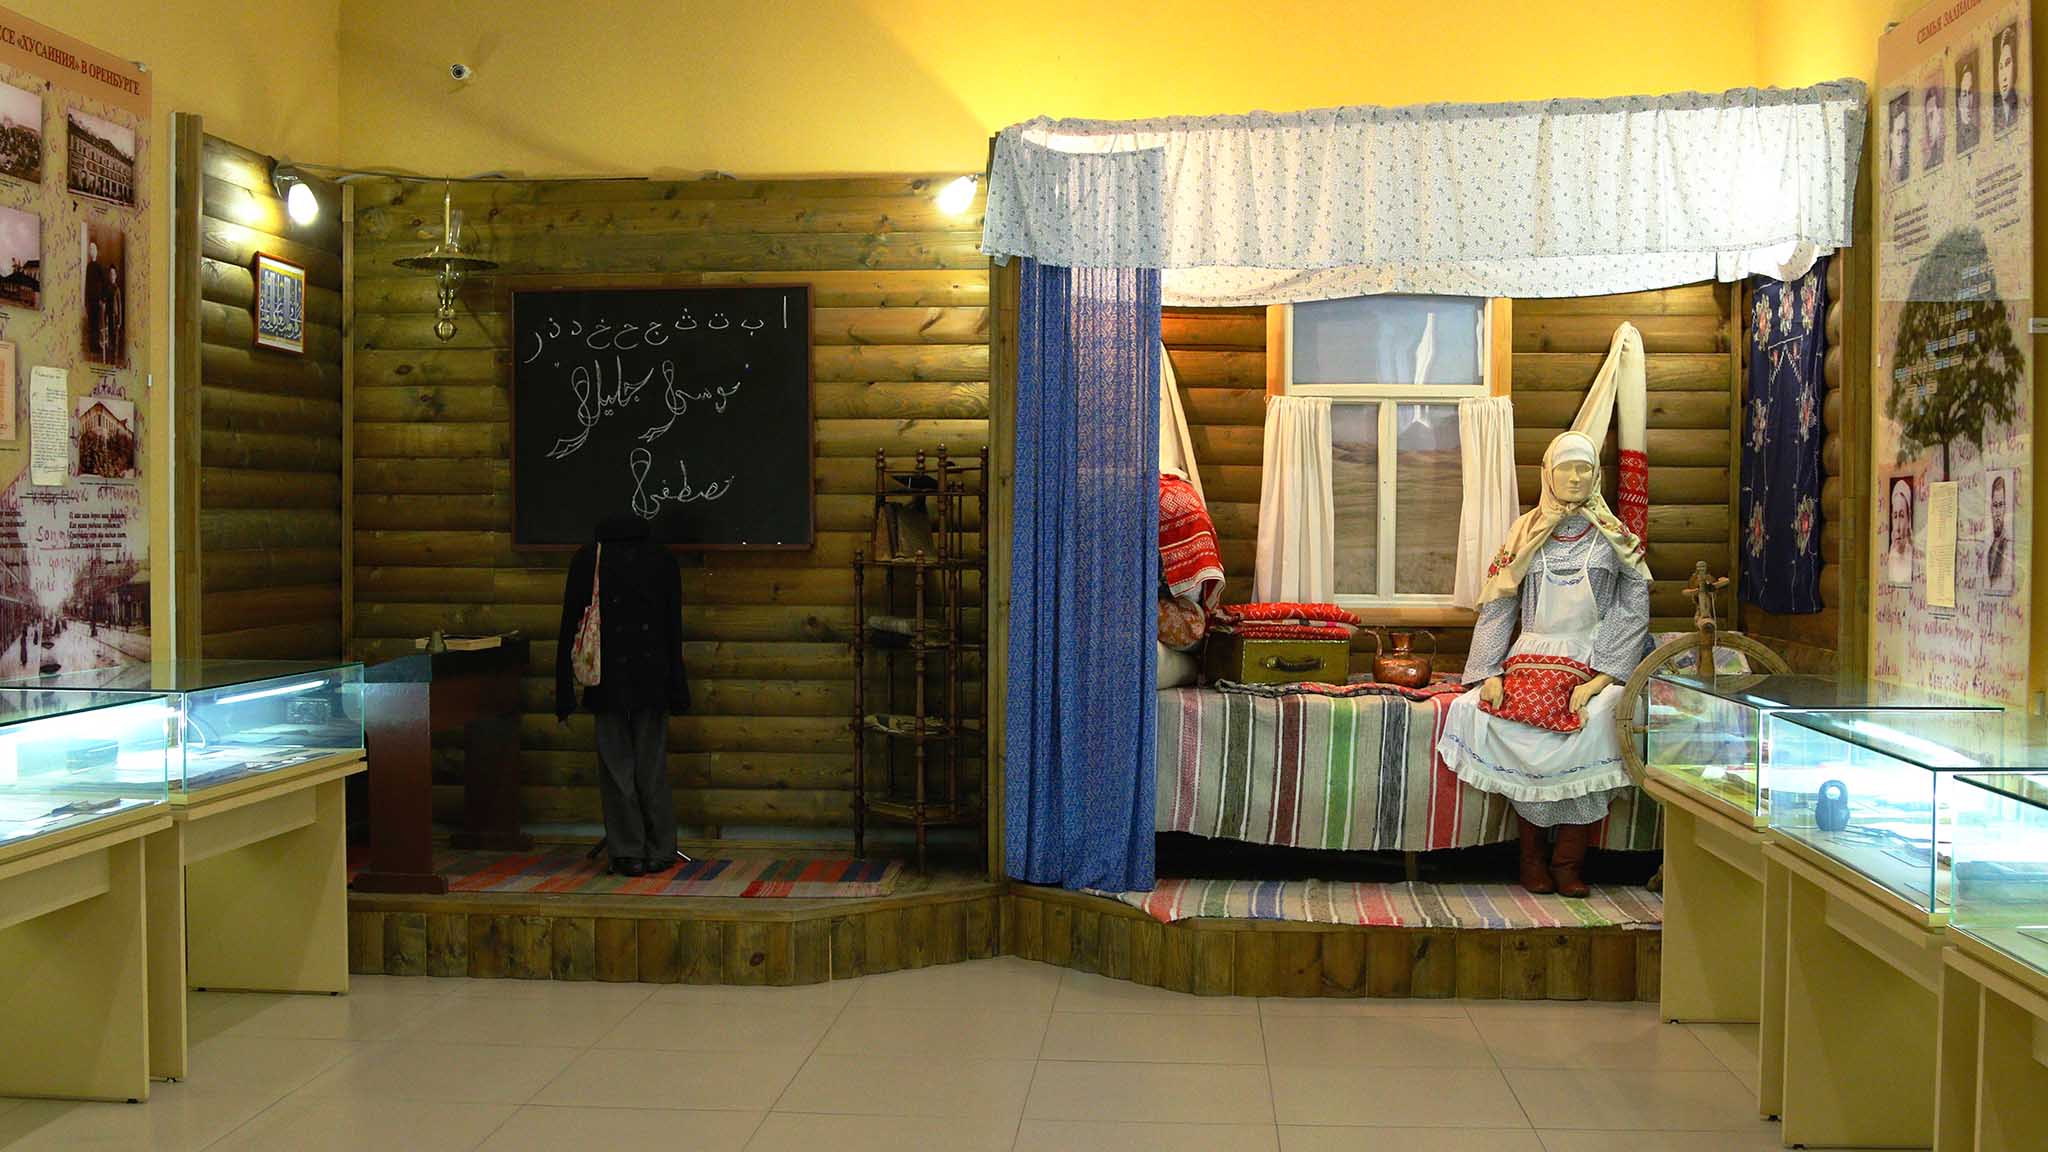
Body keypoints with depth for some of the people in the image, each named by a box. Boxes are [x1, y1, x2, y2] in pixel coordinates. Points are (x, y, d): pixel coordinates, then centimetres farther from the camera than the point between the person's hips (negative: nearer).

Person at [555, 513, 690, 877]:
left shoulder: (586, 560, 4)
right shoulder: (662, 561, 7)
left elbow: (570, 628, 1)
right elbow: (673, 631, 5)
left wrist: (564, 693, 3)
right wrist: (676, 690, 9)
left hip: (607, 679, -1)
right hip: (652, 679, 1)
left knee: (616, 765, 5)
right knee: (652, 766, 7)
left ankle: (628, 853, 5)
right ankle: (660, 851, 11)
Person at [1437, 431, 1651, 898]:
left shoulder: (1613, 538, 8)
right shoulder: (1526, 532, 13)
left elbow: (1632, 614, 1)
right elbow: (1496, 605, 9)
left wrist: (1599, 680, -13)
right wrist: (1489, 672, -6)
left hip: (1594, 663, -1)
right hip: (1532, 657, 1)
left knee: (1596, 722, -34)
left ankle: (1568, 860, -21)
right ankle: (1532, 854, -14)